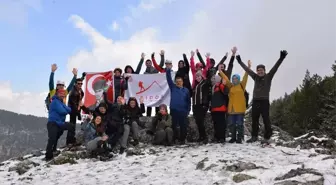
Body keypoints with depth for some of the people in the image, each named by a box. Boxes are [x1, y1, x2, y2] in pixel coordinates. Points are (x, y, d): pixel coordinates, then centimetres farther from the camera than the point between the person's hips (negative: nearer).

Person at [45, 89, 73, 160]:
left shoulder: (61, 102, 20)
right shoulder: (55, 101, -9)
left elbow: (69, 110, 7)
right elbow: (62, 111, -20)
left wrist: (64, 111, -12)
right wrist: (66, 111, 1)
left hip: (60, 123, 9)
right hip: (53, 123, -9)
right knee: (52, 139, -15)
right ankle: (48, 156, -12)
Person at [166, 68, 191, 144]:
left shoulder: (186, 90, 8)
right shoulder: (173, 87, 6)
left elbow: (188, 101, 11)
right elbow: (169, 78, -4)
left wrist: (188, 111, 4)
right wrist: (168, 69, -15)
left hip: (183, 111, 0)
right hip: (174, 110, 0)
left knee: (183, 126, 4)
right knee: (174, 126, 5)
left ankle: (182, 139, 15)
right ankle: (174, 139, 16)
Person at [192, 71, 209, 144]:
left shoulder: (205, 83, -1)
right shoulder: (195, 84, 22)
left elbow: (206, 94, -11)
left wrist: (205, 103, -19)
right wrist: (193, 105, 18)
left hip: (202, 105, -7)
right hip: (196, 105, 7)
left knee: (200, 121, -14)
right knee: (198, 121, 7)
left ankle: (204, 137, -9)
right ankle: (201, 136, 15)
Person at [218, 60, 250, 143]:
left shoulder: (241, 85, 3)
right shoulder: (230, 86, 10)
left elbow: (245, 77, -6)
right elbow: (226, 78, 8)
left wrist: (248, 68, -14)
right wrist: (220, 71, 4)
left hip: (240, 108, -3)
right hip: (231, 108, 4)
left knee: (239, 124, 2)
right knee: (232, 124, 9)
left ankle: (239, 138, 9)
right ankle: (233, 138, 19)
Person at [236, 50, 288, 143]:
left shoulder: (268, 77, 1)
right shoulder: (255, 77, 12)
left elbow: (275, 67, -10)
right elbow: (247, 69, 18)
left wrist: (281, 58, -22)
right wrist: (240, 61, 22)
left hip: (264, 101, -4)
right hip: (255, 101, 4)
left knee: (266, 120, -4)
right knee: (254, 120, 9)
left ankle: (266, 137, 3)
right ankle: (254, 136, 19)